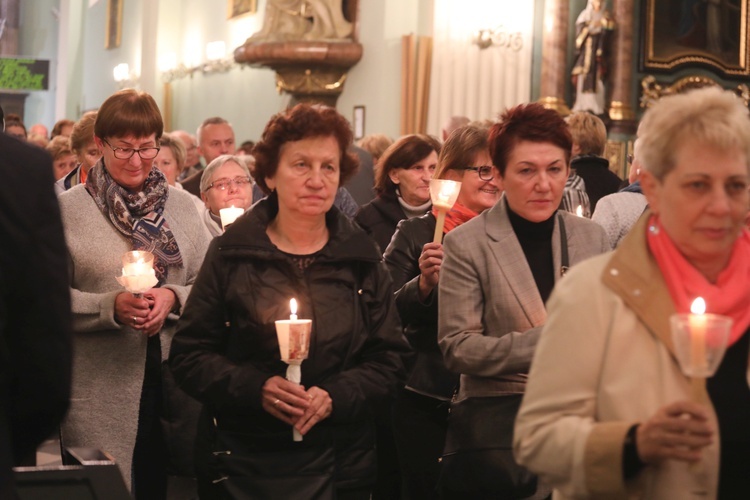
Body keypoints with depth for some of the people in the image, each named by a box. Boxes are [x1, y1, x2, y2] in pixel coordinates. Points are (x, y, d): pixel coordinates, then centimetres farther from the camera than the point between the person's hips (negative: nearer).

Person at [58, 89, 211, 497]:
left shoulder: (182, 205, 8)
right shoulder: (67, 209, 0)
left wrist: (173, 298, -12)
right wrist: (111, 306, -18)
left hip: (177, 382, 3)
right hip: (101, 391, -3)